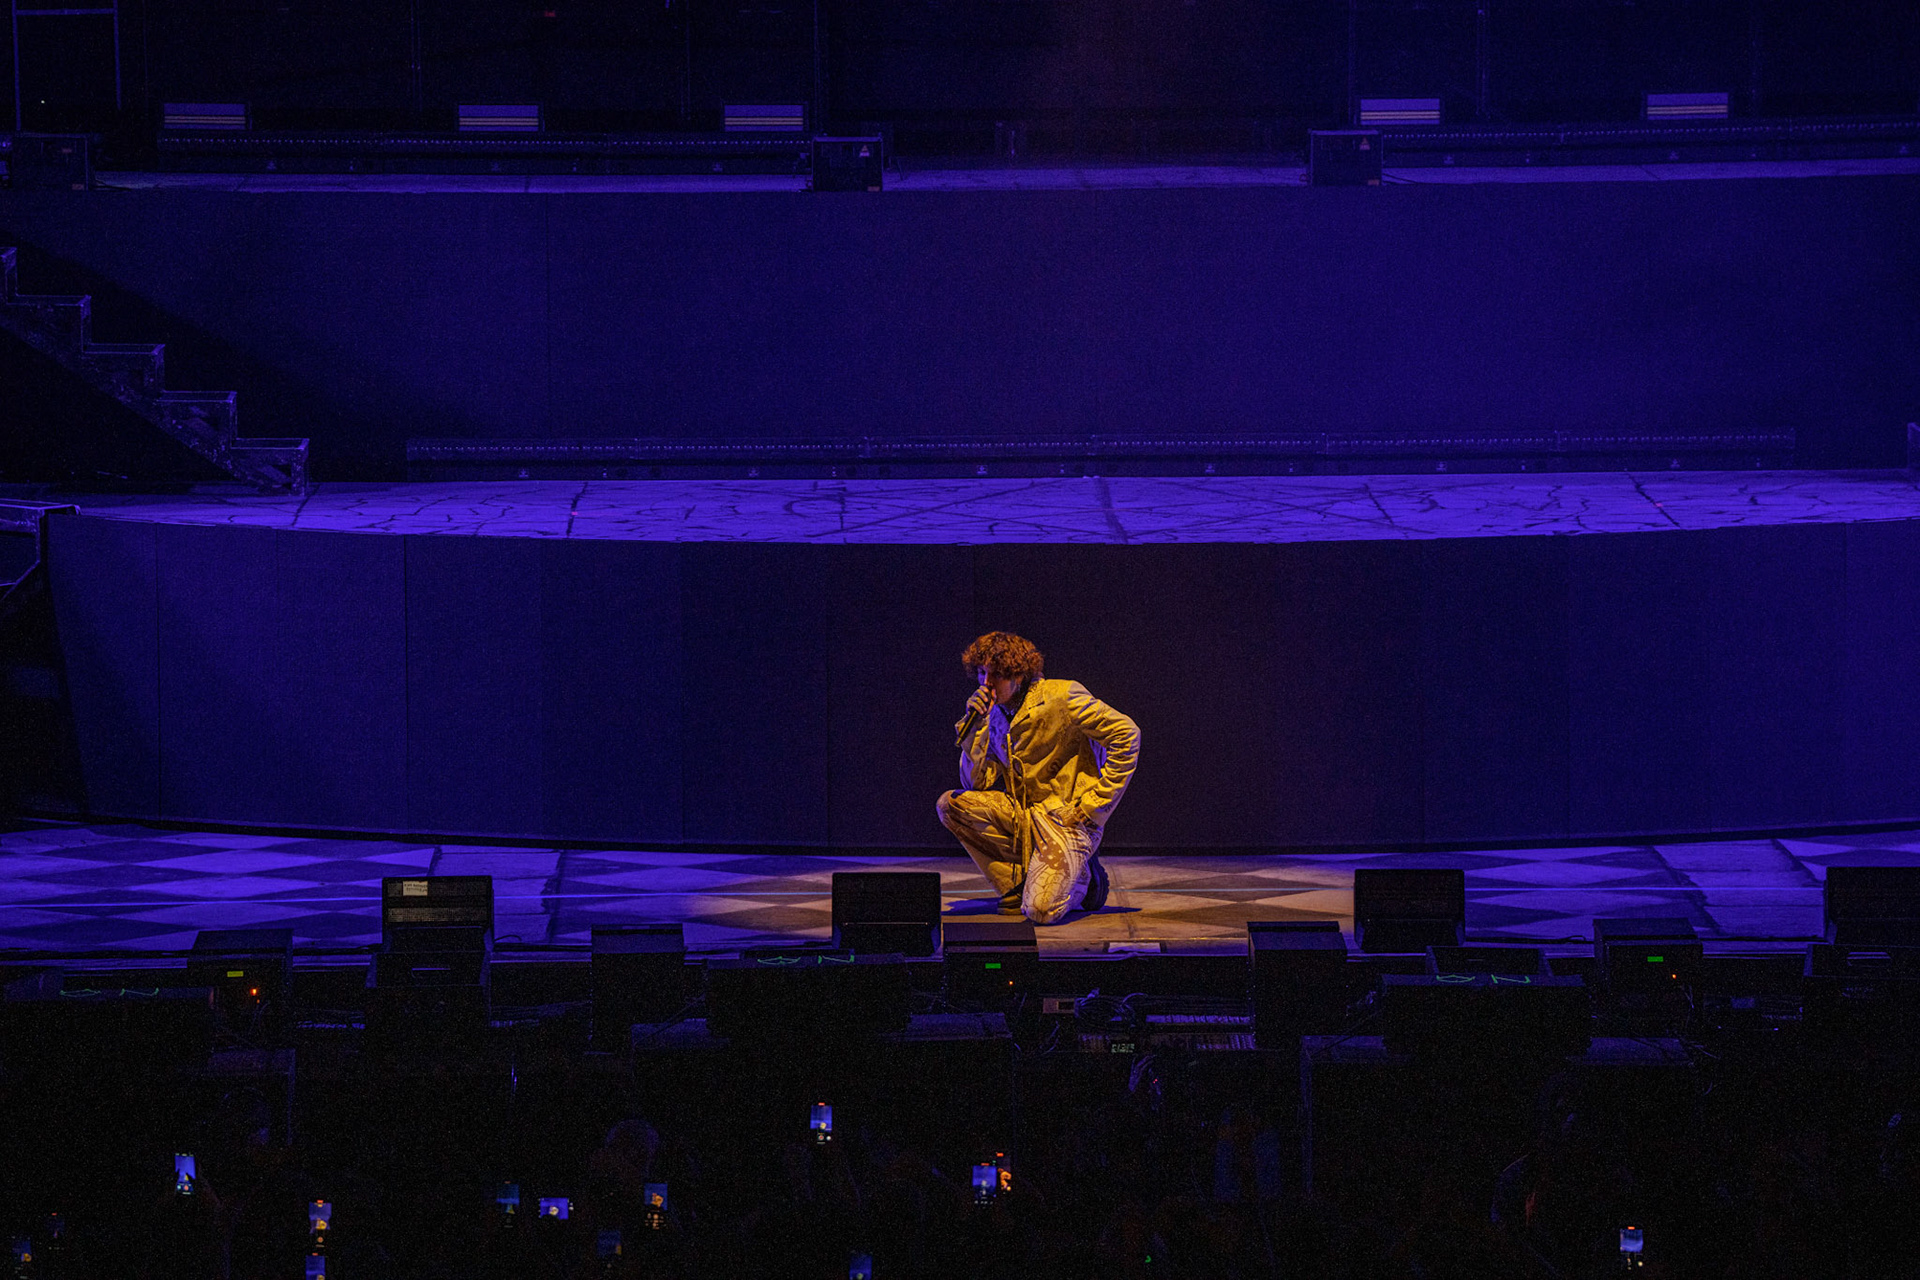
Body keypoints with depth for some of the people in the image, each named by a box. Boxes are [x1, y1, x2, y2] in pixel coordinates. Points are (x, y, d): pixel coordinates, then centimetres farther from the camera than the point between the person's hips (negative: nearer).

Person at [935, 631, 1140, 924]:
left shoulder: (1059, 698, -11)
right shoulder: (994, 713, 7)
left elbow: (1126, 735, -12)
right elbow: (975, 784, 3)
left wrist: (1094, 805, -13)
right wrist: (973, 727, -10)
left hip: (1065, 819, -6)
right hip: (1021, 817, 6)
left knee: (1040, 912, -27)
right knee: (950, 804, -17)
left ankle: (1075, 875, 11)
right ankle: (1017, 884, -4)